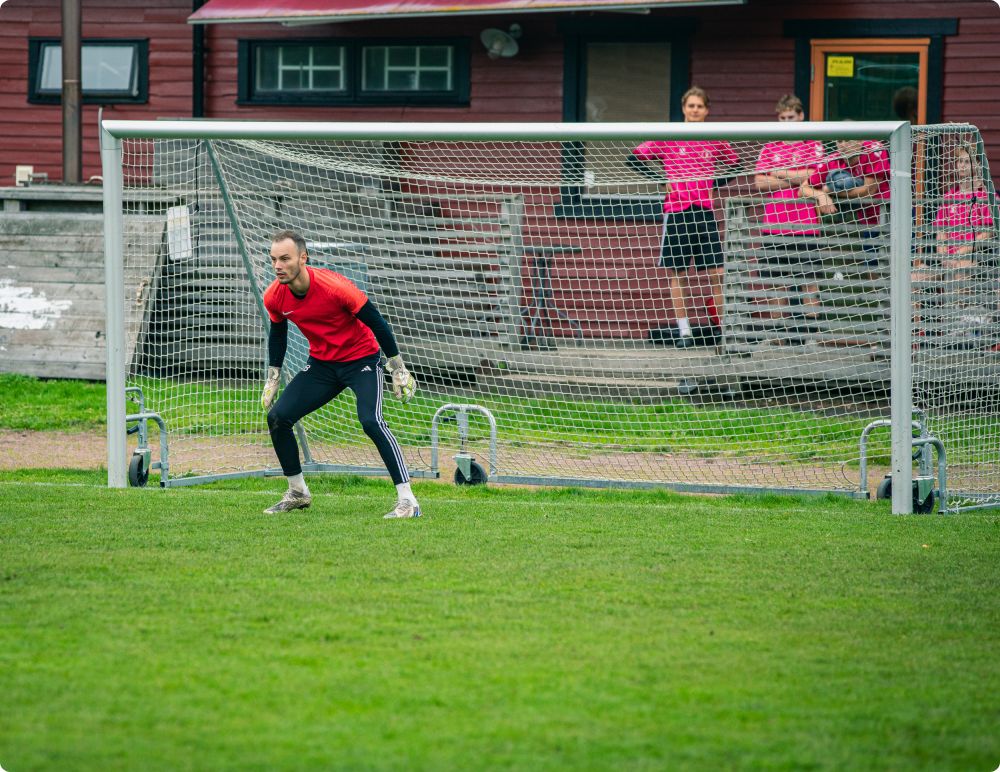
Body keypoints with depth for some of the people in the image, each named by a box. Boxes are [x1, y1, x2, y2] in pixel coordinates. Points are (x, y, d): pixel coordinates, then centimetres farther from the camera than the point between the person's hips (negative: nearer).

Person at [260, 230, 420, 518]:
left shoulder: (335, 286, -27)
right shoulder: (274, 297, -11)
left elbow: (376, 322, -16)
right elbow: (277, 335, 11)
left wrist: (398, 369, -11)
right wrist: (271, 380, 12)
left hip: (361, 359, -6)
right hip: (321, 363, 6)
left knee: (371, 421, -27)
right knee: (277, 416, -5)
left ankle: (407, 501, -24)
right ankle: (298, 493, 14)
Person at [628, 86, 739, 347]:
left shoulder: (715, 141, 7)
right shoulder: (667, 139, 1)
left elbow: (734, 165, 22)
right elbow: (635, 159, 2)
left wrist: (715, 184, 6)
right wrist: (662, 180, -6)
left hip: (705, 211, 1)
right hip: (677, 212, -1)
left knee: (716, 273, -4)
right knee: (679, 274, 2)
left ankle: (724, 327, 5)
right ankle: (684, 331, 8)